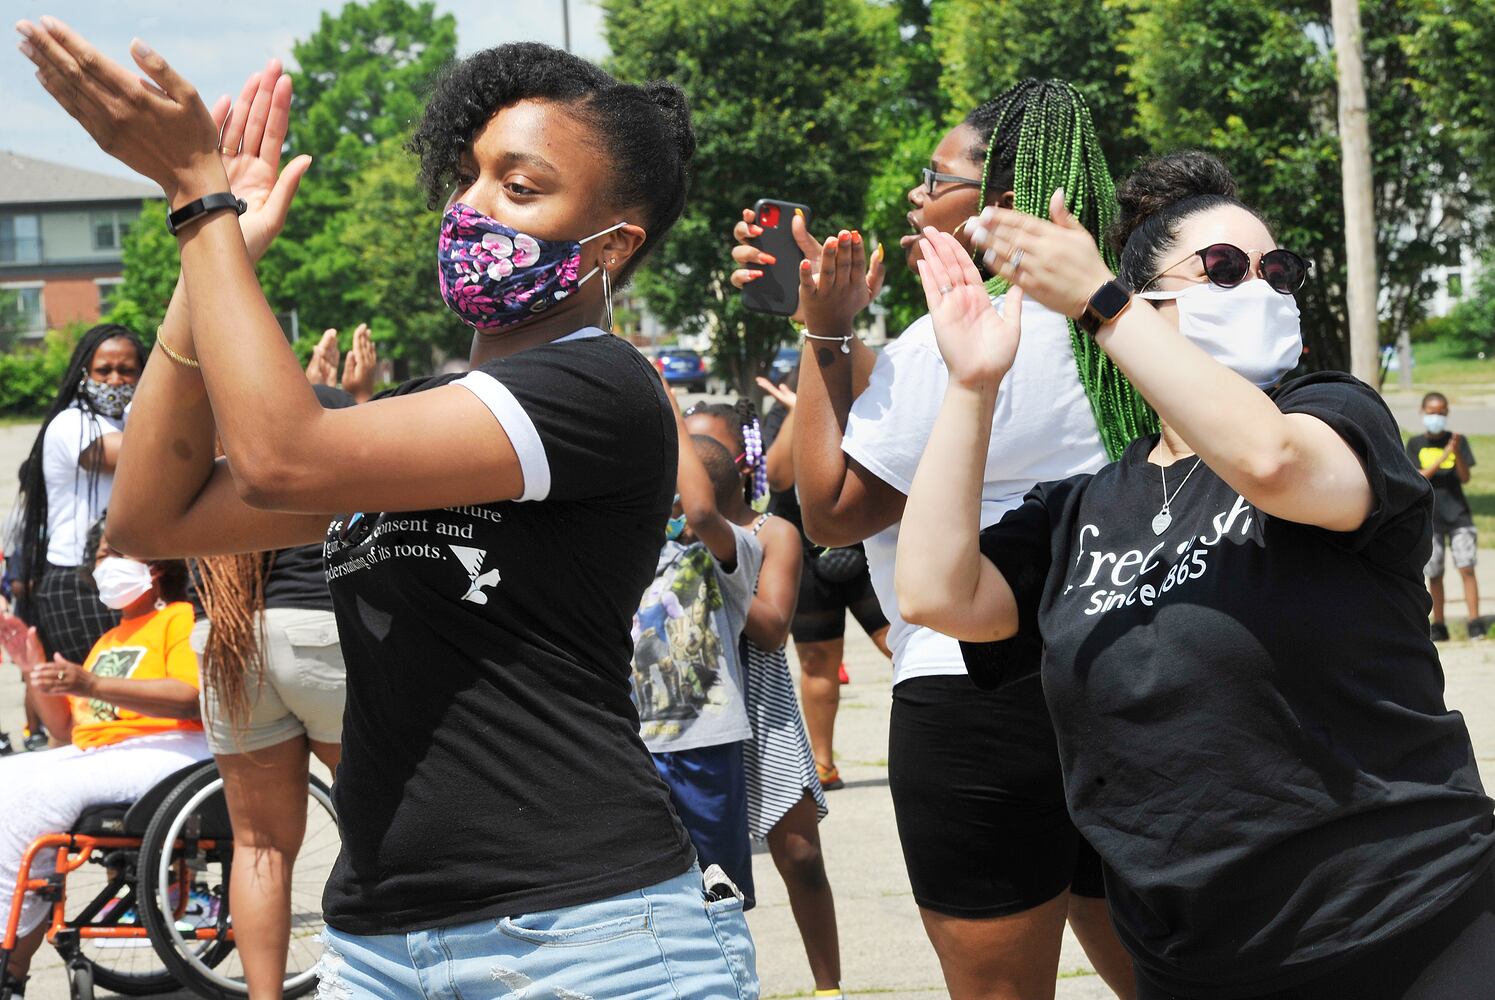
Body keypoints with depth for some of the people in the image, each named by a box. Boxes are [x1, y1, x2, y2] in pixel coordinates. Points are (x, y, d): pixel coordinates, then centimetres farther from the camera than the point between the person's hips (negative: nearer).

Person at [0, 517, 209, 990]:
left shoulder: (181, 618, 3)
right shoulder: (108, 641, 29)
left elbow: (192, 699, -16)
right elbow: (68, 728, 25)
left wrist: (93, 685, -24)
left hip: (163, 751, -8)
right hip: (94, 753, 9)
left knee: (38, 792, -28)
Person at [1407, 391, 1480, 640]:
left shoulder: (1458, 440, 3)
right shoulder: (1415, 444, 3)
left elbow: (1465, 477, -4)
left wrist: (1457, 452, -21)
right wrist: (1444, 456, -19)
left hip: (1458, 516, 0)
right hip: (1429, 517, 0)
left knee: (1466, 568, -9)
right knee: (1434, 574, 3)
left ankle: (1475, 622, -8)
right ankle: (1438, 626, 11)